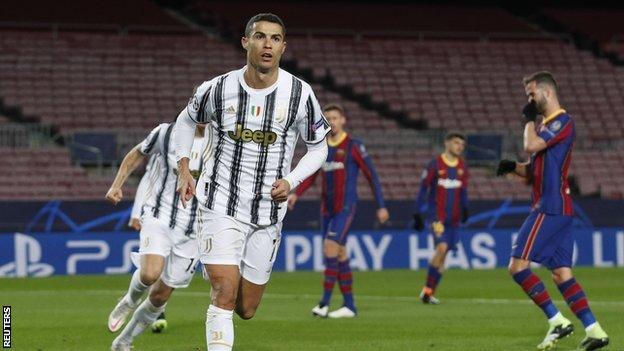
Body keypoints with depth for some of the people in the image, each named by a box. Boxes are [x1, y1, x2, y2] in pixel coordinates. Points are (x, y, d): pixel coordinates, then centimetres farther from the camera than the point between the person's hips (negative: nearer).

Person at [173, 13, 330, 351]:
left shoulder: (300, 94, -6)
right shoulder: (218, 89, -6)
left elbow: (318, 148, 7)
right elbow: (186, 121, 15)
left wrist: (291, 181, -9)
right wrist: (184, 171, 6)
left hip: (268, 212, 2)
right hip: (221, 205, -2)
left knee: (246, 309, 10)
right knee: (225, 291, -19)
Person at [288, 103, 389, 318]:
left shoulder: (353, 146, -6)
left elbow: (371, 175, -4)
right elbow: (311, 176, 15)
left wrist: (381, 206, -6)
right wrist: (296, 195, -3)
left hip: (345, 208, -6)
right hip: (327, 209, 6)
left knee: (330, 248, -18)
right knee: (339, 254, 7)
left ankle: (325, 303, -18)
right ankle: (349, 305, 11)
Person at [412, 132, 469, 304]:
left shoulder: (462, 166, 10)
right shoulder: (435, 165, -5)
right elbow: (423, 189, 0)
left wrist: (464, 209, 0)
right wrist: (418, 215, -2)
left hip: (454, 218, 5)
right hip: (436, 216, -5)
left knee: (443, 255, 4)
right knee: (442, 247, -20)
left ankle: (429, 292, 12)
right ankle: (427, 289, -13)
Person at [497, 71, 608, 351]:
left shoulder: (562, 122, -9)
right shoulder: (546, 126, 21)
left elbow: (531, 145, -23)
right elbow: (533, 170, 25)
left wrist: (529, 119, -5)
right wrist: (513, 166, 4)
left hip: (550, 209, -10)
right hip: (558, 210, 10)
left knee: (518, 265, -11)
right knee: (562, 273, 5)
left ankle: (557, 321, -11)